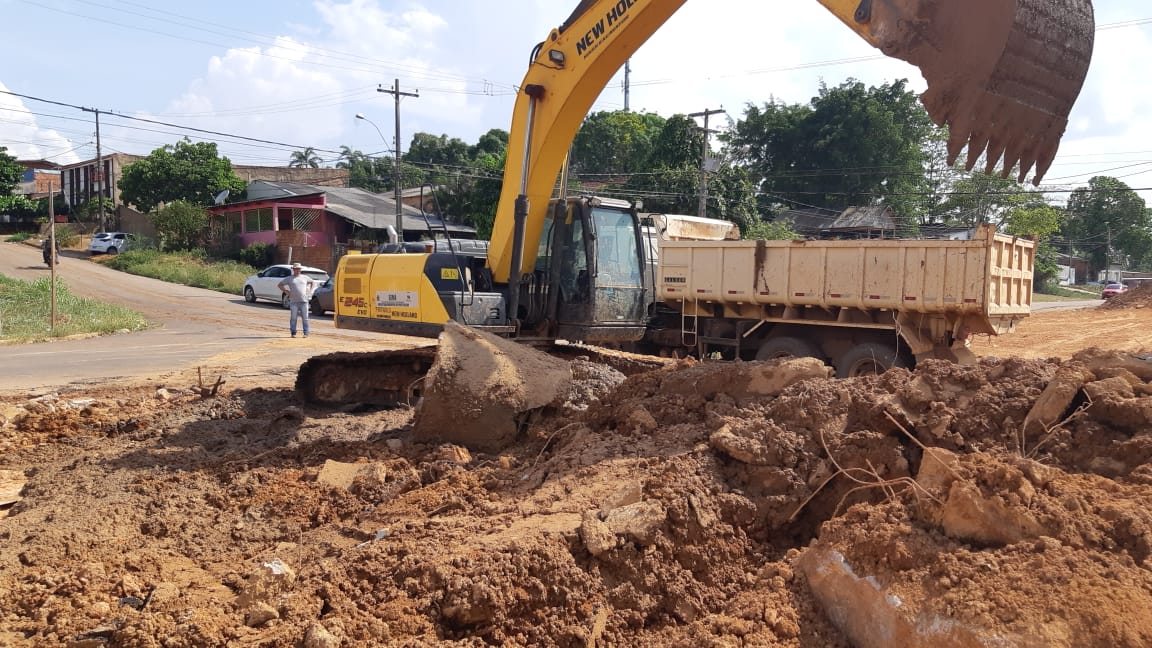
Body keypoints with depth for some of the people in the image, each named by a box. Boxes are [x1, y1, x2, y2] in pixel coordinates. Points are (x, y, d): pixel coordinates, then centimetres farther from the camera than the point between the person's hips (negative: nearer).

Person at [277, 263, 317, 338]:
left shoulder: (305, 277, 12)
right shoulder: (289, 278, 7)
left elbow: (313, 282, 25)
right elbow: (279, 285, 12)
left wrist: (310, 290, 12)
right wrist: (286, 291, 1)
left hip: (304, 301, 1)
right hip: (294, 301, -1)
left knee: (305, 318, 0)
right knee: (293, 318, 0)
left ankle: (306, 333, 5)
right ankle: (293, 333, 7)